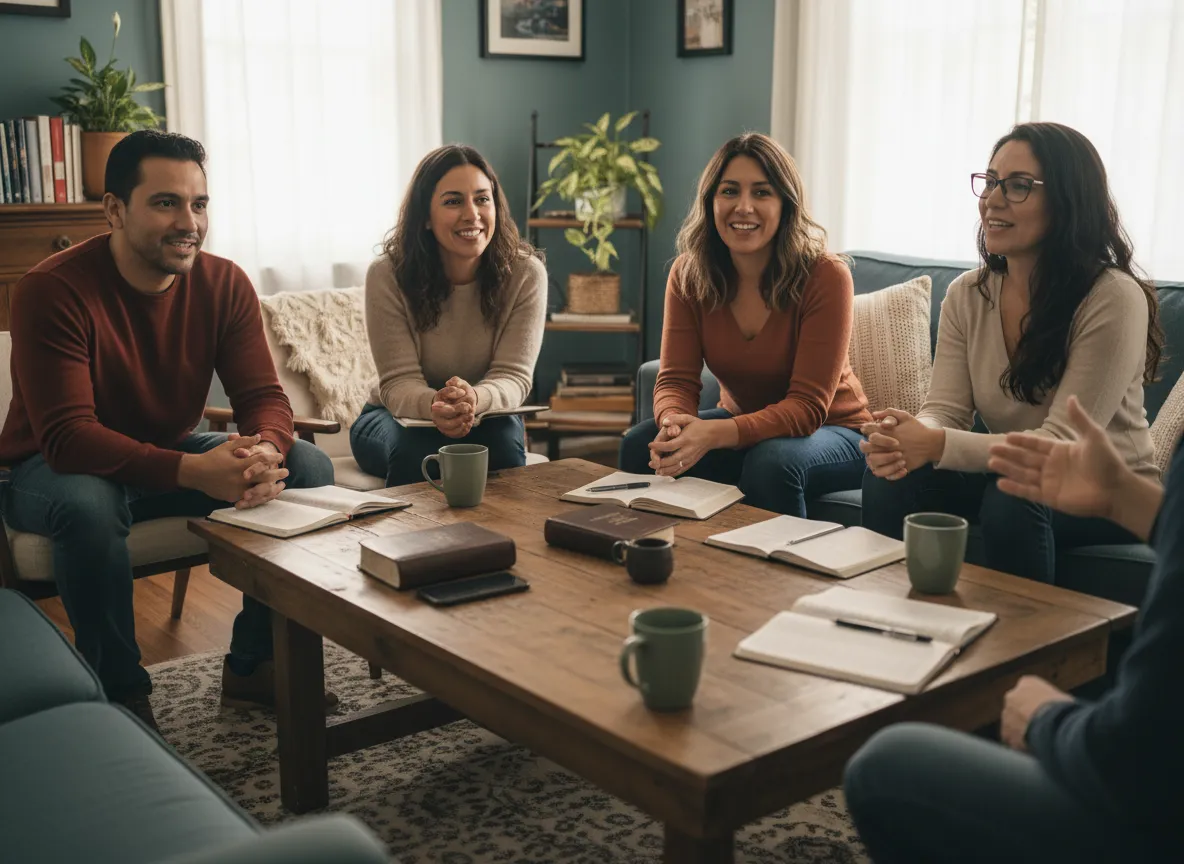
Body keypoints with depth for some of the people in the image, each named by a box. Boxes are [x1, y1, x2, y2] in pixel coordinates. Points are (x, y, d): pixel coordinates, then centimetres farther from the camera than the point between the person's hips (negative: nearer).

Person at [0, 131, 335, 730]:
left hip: (174, 454, 5)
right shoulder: (51, 291, -23)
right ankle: (121, 693, -16)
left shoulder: (225, 285, -8)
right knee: (87, 504, -39)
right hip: (56, 469, -5)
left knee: (309, 468, -14)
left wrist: (265, 451, -38)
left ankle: (252, 665, -2)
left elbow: (262, 395, -11)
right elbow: (66, 437, -31)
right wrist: (192, 471, -46)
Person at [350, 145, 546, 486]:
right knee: (416, 448, -33)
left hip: (485, 418, 1)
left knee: (503, 439, -31)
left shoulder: (525, 273, -14)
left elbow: (513, 376, -18)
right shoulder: (387, 276, -16)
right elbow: (399, 382, -19)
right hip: (395, 418, -1)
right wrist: (433, 405, -44)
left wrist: (475, 399, -43)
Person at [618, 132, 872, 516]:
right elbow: (676, 380, -11)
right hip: (739, 420, 4)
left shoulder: (826, 277, -21)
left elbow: (807, 406, -25)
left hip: (828, 431, -4)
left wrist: (714, 434, -41)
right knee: (639, 443, -20)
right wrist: (674, 423, -36)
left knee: (772, 461, -36)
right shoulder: (688, 273, -8)